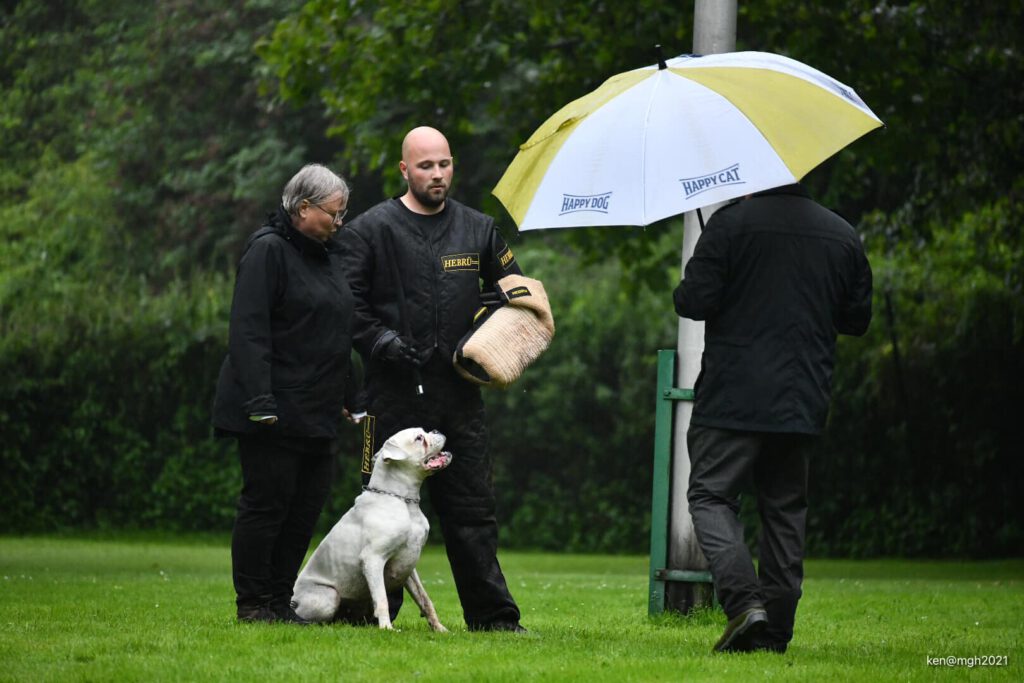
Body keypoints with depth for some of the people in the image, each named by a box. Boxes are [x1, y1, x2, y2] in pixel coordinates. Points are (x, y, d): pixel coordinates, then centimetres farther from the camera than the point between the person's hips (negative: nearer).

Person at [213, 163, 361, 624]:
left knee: (307, 504, 7)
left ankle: (280, 601, 14)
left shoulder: (326, 253, 17)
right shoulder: (268, 249, -11)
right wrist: (260, 401, -24)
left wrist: (346, 396, 19)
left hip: (315, 412, 9)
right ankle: (252, 603, 3)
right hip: (274, 412, -9)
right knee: (267, 500, -5)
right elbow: (249, 330, -18)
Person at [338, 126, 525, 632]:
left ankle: (492, 614, 8)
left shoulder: (477, 229, 11)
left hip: (458, 392, 3)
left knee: (472, 509, 4)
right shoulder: (372, 230, 1)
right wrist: (381, 341, -16)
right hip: (394, 394, -3)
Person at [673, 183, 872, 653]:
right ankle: (775, 628, 10)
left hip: (733, 398, -5)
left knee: (710, 495, 0)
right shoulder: (843, 236, 7)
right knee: (784, 508, 11)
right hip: (802, 403, 5)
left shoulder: (731, 223, -9)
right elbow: (857, 319, 14)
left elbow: (693, 301, -13)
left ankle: (743, 599, -20)